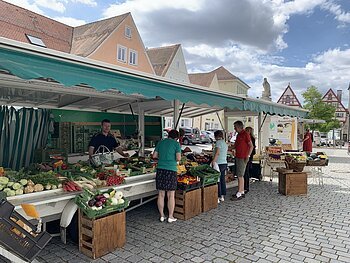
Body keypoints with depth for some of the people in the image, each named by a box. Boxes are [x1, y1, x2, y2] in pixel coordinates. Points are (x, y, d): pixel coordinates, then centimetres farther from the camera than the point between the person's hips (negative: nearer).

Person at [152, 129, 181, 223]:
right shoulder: (176, 144, -2)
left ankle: (162, 216, 19)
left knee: (161, 194, 10)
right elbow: (178, 158, -10)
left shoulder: (160, 142, 10)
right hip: (171, 170, -4)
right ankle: (170, 217, 14)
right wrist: (173, 159, 11)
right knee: (171, 195, 6)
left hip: (160, 169, 4)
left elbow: (154, 156, 11)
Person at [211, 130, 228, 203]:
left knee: (217, 180, -3)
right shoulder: (225, 143, 15)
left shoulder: (218, 142, -11)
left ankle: (218, 197, 0)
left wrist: (213, 161, -23)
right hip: (224, 163, 9)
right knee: (223, 180, 13)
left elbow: (217, 153, -22)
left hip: (219, 164, -9)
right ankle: (222, 196, 20)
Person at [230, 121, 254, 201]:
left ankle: (239, 194, -2)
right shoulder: (238, 135, 15)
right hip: (237, 157, 9)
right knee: (240, 175, 13)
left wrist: (248, 156, -19)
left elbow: (251, 146, -13)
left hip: (242, 158, -9)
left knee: (240, 176, -6)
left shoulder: (245, 134, -11)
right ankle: (242, 192, 21)